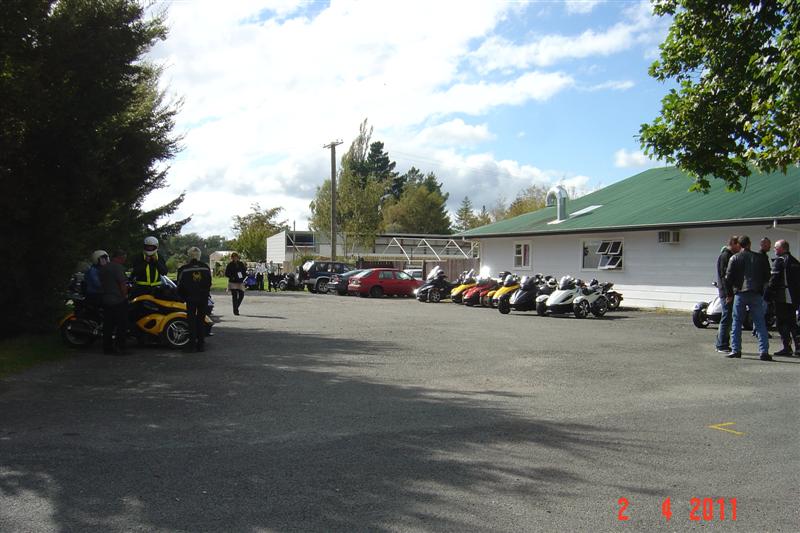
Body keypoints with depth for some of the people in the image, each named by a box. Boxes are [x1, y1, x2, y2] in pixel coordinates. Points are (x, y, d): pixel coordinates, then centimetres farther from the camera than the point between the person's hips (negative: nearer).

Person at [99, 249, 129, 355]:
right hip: (118, 301, -8)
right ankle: (119, 348, -4)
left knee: (108, 325, 10)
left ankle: (107, 348, 13)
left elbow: (102, 283, 21)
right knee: (121, 325, -3)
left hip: (106, 300, 8)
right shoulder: (118, 267, -13)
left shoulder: (103, 268, 14)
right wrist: (125, 295, -7)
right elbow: (123, 284, -18)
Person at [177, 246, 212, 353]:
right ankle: (201, 344, 8)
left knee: (191, 320, 5)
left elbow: (180, 286, -2)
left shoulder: (184, 269, -7)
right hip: (203, 298, 2)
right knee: (201, 320, 9)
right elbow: (209, 284, 6)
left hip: (190, 299, -2)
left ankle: (192, 344, 2)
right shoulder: (206, 268, 0)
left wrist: (183, 297, 13)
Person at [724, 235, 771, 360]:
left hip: (740, 294, -1)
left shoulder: (734, 258, 1)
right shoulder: (758, 258, 6)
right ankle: (764, 351, -1)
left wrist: (729, 294, 6)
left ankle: (735, 349, 3)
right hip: (756, 294, 1)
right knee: (760, 323, 4)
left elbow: (728, 277, -3)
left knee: (737, 323, 6)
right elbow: (766, 276, 8)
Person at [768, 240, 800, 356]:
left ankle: (787, 348, -4)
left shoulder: (779, 261, -10)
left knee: (782, 323, -2)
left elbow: (773, 280, -15)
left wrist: (768, 294, -10)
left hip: (782, 298, -8)